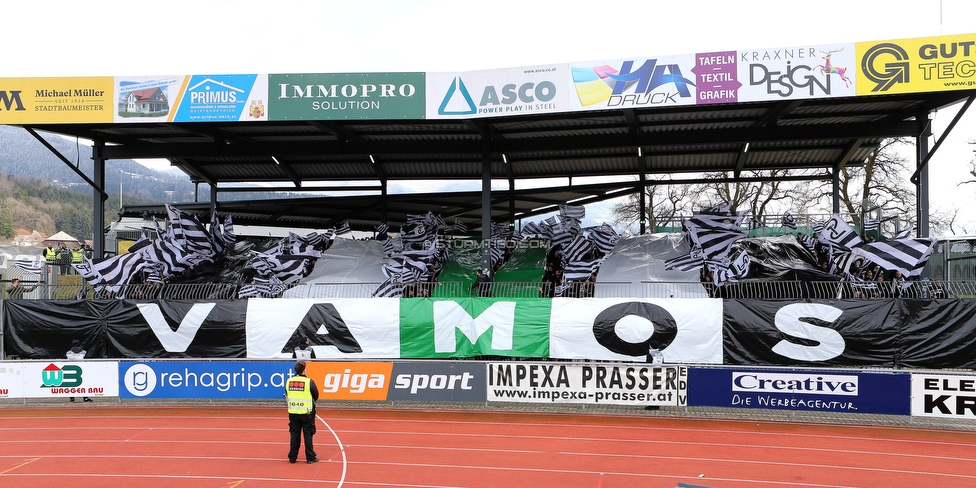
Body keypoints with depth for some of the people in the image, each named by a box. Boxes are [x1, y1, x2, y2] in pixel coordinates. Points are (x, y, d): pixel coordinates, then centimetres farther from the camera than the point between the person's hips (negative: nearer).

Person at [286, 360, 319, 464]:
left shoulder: (289, 381, -2)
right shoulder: (309, 381, -13)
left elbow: (287, 395, 8)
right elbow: (316, 396, -3)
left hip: (293, 412, 4)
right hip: (306, 412, -3)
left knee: (294, 434, 13)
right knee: (308, 434, 5)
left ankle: (292, 457, 17)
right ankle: (310, 457, 10)